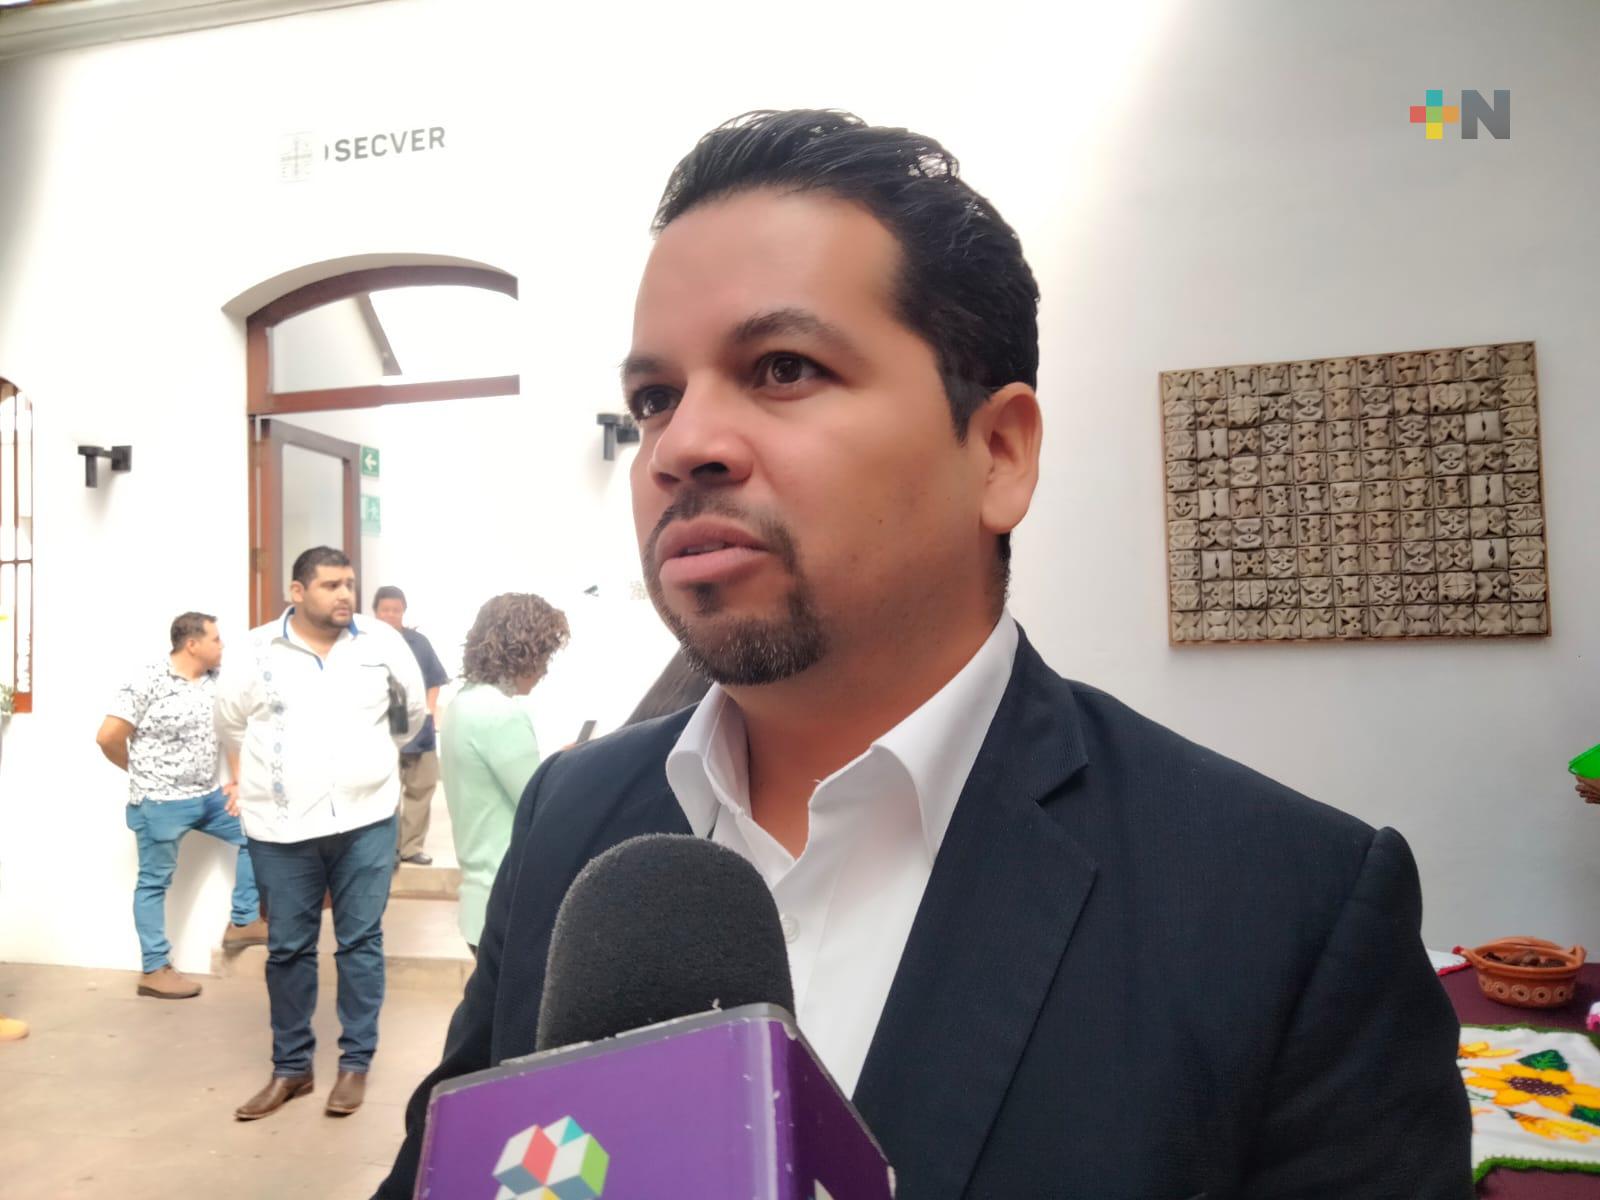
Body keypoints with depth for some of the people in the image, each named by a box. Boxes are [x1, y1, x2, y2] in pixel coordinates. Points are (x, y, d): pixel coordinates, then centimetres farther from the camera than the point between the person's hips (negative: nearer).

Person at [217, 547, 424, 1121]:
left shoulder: (383, 642, -1)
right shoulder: (258, 650, -1)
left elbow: (412, 711, 14)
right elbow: (230, 719, 16)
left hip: (366, 819, 0)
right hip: (281, 825, 1)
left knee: (361, 942, 6)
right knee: (287, 948, 10)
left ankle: (355, 1063, 20)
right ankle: (290, 1067, 25)